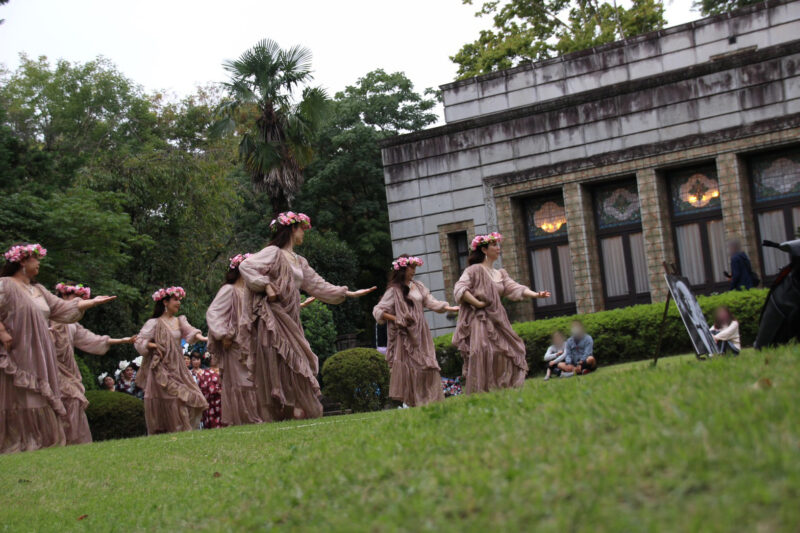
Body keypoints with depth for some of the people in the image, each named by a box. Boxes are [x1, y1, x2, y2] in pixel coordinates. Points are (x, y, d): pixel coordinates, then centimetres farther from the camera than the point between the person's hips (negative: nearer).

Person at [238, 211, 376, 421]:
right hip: (274, 321, -8)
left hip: (291, 321, 8)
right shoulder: (274, 252, -4)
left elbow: (317, 285, 24)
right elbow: (246, 266, -15)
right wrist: (266, 286, -19)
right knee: (278, 368, -11)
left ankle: (300, 411, 0)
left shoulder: (299, 262, 22)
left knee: (296, 366, 2)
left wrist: (348, 293, 21)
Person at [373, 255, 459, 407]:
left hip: (421, 335, 6)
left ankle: (430, 400, 5)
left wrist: (451, 308, -5)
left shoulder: (418, 286, 13)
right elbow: (378, 311, -7)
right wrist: (397, 320, -13)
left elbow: (431, 302, 7)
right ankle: (410, 402, -2)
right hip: (406, 336, -6)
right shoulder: (394, 290, -5)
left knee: (428, 367, 2)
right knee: (410, 368, -7)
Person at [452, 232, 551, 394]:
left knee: (509, 353, 1)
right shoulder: (475, 270, -3)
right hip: (480, 321, -8)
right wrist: (477, 303, -17)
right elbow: (460, 289, -14)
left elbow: (515, 288, 5)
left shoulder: (500, 274, 18)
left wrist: (535, 294, -11)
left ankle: (500, 390, 7)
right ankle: (479, 393, -13)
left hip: (497, 321, 8)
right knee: (483, 356, -15)